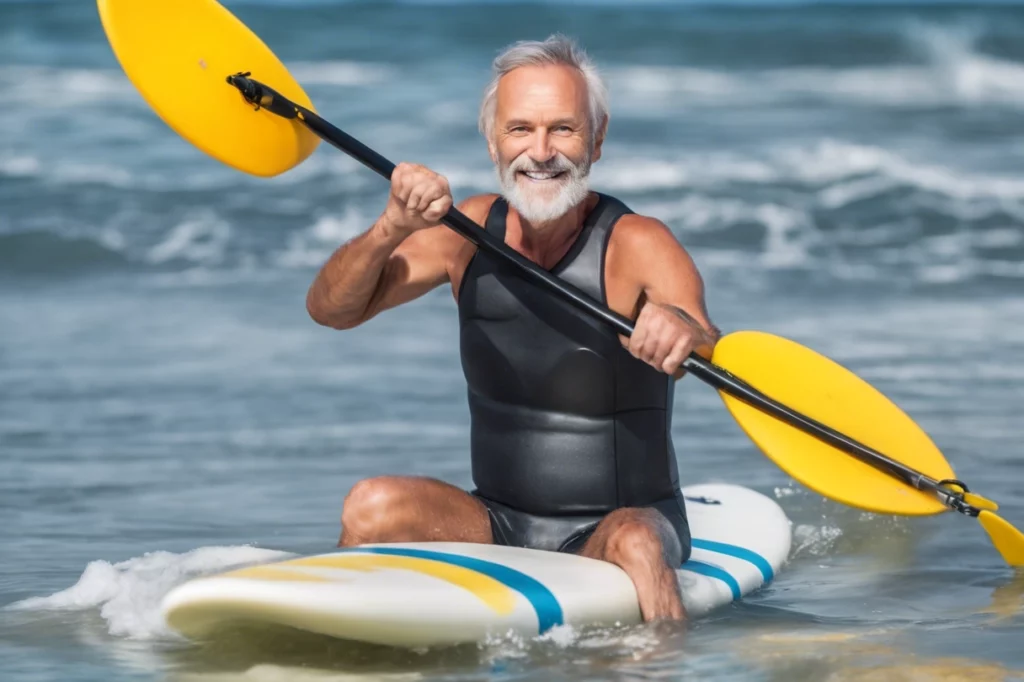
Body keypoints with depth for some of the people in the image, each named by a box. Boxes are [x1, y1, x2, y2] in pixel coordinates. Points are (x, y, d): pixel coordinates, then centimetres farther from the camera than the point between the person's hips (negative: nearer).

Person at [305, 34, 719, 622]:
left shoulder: (634, 245, -14)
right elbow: (332, 310, -4)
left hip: (625, 519, -4)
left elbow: (710, 354, -32)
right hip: (498, 523, 4)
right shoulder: (471, 230, 0)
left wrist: (684, 330, -57)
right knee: (375, 506, -21)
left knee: (634, 545, -36)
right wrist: (391, 229, -24)